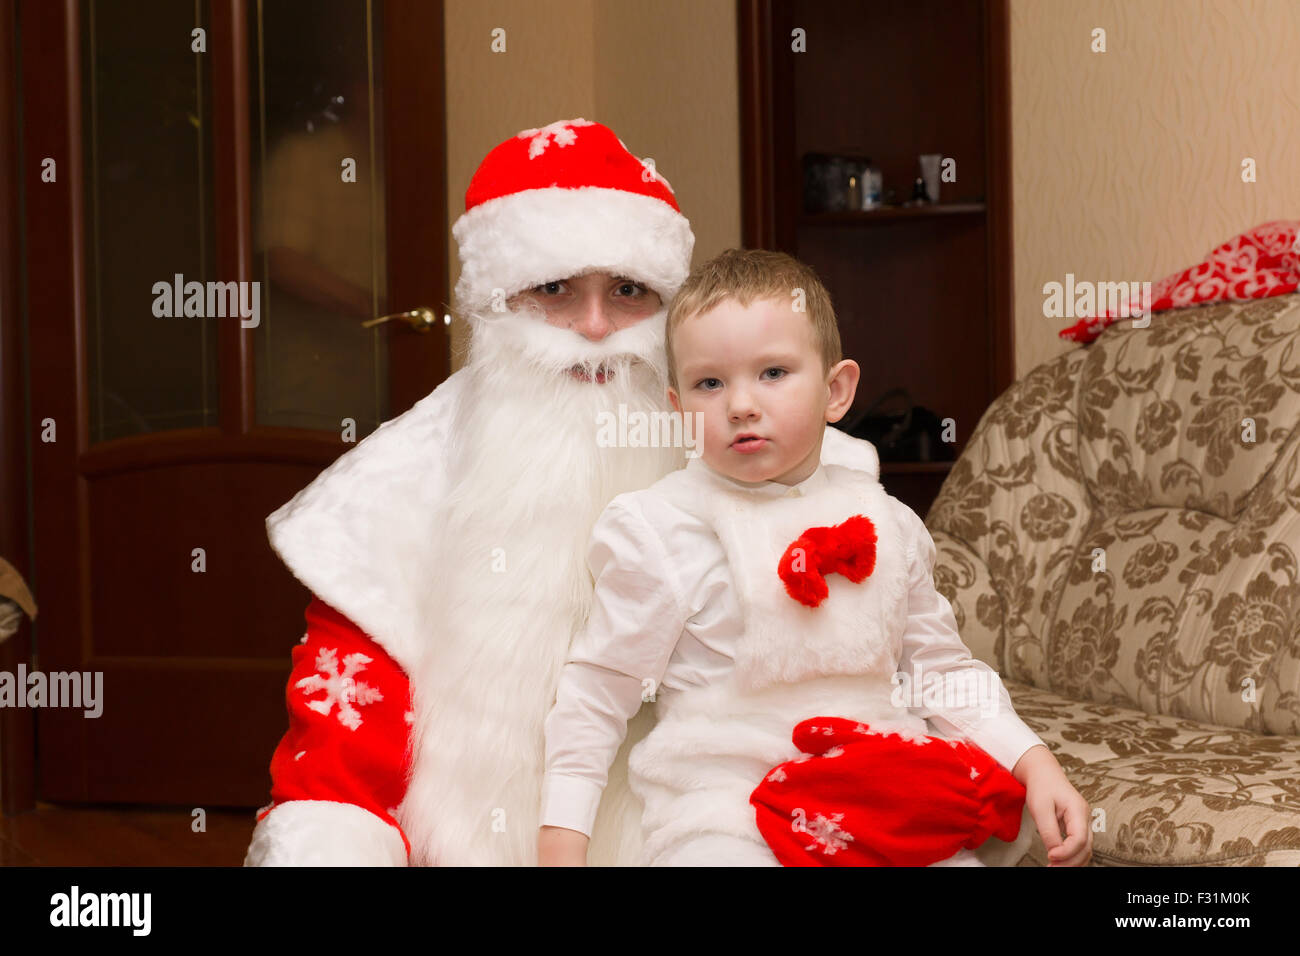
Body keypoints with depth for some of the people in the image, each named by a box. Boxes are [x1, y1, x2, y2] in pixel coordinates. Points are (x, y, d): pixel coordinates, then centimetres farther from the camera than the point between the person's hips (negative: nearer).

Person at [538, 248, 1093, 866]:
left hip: (885, 806, 4)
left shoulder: (887, 525, 10)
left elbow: (943, 670, 21)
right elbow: (597, 693, 1)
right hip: (723, 816, -4)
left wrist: (1037, 764, 10)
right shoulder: (660, 531, -4)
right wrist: (562, 841, -4)